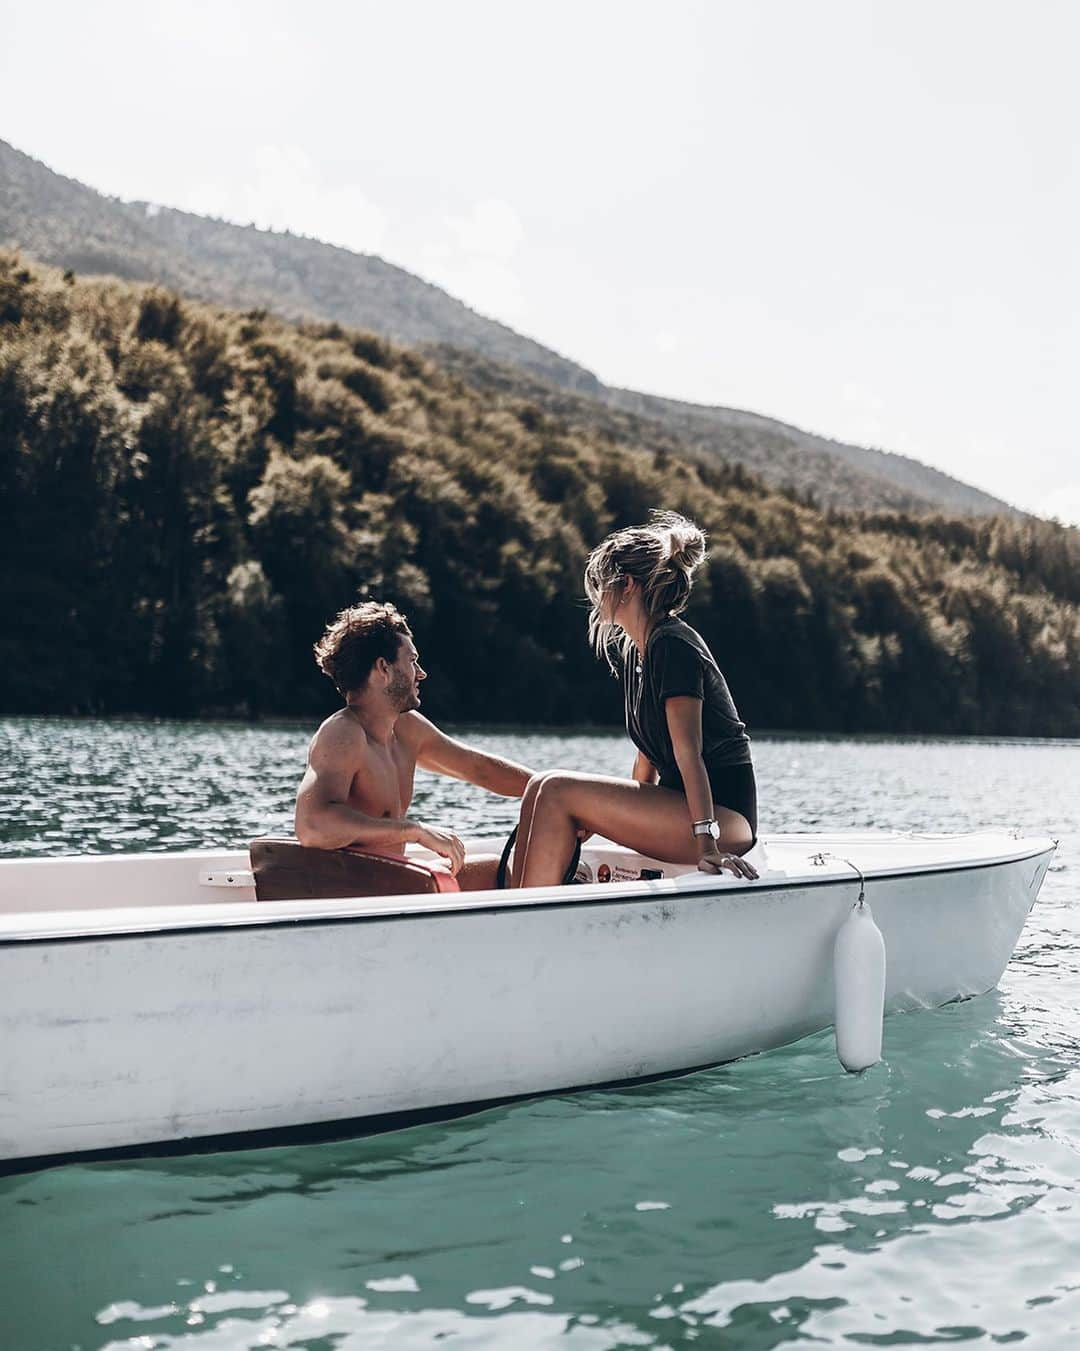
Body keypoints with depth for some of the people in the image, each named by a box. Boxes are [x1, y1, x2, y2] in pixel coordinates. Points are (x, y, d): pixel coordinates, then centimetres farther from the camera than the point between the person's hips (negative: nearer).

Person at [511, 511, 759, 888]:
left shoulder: (672, 645, -13)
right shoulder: (632, 651, 16)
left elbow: (688, 750, -22)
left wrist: (707, 844, -27)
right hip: (675, 805, 10)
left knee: (558, 792, -18)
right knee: (540, 788, 3)